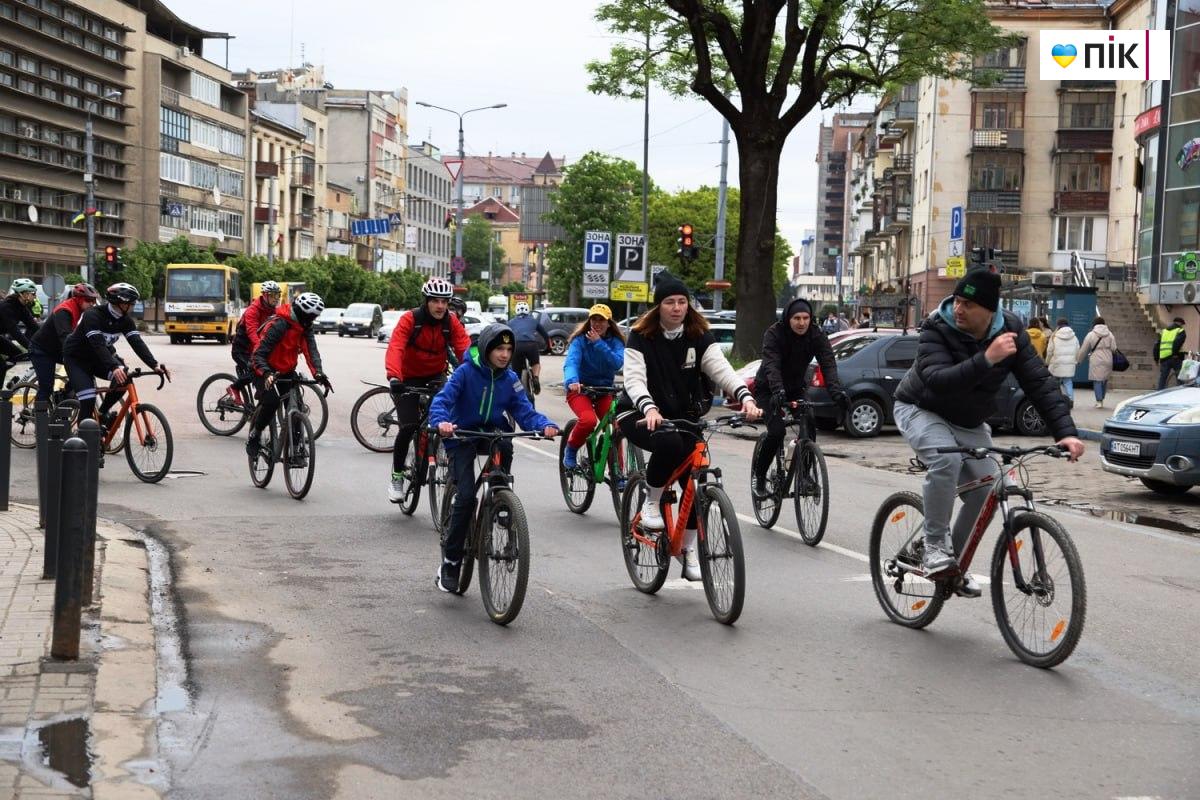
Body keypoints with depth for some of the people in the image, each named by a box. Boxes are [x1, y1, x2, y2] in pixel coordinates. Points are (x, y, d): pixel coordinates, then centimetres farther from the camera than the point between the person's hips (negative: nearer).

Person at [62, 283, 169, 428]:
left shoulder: (125, 319, -10)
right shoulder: (93, 315, -29)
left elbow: (137, 343, -19)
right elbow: (98, 345, -41)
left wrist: (154, 364, -35)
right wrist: (114, 367, -55)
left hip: (101, 357, 6)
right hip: (76, 358, -6)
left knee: (124, 378, -21)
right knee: (88, 400, -23)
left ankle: (103, 411, 1)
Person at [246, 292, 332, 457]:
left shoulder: (305, 327, -4)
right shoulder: (278, 325, -26)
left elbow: (311, 350, -13)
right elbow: (259, 354, -28)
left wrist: (318, 373, -31)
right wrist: (267, 374, -46)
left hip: (286, 372, 7)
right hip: (265, 371, -7)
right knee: (271, 401, -29)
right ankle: (254, 435, -8)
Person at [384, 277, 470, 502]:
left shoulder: (451, 323, -9)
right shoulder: (409, 320, -19)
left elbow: (465, 349, -20)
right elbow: (395, 348, -32)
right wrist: (394, 377, -49)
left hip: (435, 377, 3)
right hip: (408, 379, -3)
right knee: (408, 426, -15)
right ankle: (396, 476, 4)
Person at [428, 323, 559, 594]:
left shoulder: (510, 379, -1)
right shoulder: (466, 372, -12)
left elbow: (525, 411, -7)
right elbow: (442, 400, -21)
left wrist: (545, 425, -29)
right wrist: (441, 421, -44)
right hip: (462, 437, -3)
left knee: (505, 445, -32)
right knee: (466, 496, -17)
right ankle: (450, 561, -4)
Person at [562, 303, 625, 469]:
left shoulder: (615, 342, 0)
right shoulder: (580, 340, -8)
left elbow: (617, 363, -18)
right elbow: (571, 362, -25)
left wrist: (599, 343, -24)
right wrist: (572, 381, -46)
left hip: (605, 391, 3)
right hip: (580, 389, -3)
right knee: (588, 420, -32)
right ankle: (571, 449, -3)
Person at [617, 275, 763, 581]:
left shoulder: (699, 337, -4)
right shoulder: (641, 338, -11)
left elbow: (722, 370, -18)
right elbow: (634, 380, -24)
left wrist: (746, 398, -37)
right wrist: (649, 409, -46)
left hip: (683, 416, 4)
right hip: (640, 415, -4)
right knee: (668, 443, -36)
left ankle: (688, 549, 9)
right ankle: (651, 502, -11)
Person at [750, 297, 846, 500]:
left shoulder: (817, 336, -12)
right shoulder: (774, 334, -22)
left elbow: (828, 363, -23)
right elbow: (771, 366, -35)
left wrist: (836, 390, -42)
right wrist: (778, 392, -53)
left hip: (795, 389, 4)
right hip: (768, 390, -4)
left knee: (809, 427, -18)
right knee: (777, 431, -22)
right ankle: (758, 475, -2)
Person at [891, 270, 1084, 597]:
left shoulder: (1010, 330, -16)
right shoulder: (937, 328, -27)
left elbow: (1039, 382, -17)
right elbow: (938, 381, -41)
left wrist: (1065, 432, -29)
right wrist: (986, 359, -53)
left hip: (970, 423, 5)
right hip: (921, 410, -5)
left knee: (987, 491, -6)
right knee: (946, 459, -33)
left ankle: (955, 565, 13)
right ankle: (935, 546, -19)